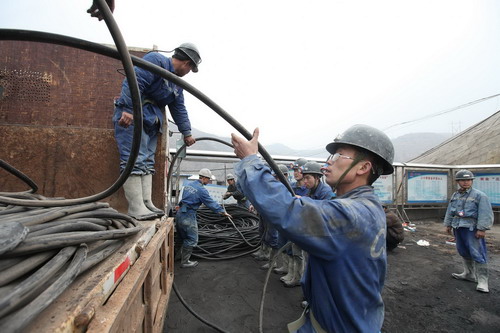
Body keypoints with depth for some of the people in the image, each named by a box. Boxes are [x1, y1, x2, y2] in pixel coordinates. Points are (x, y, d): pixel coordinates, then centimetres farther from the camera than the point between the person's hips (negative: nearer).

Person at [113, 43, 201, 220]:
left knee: (147, 163, 4)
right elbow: (134, 83, -22)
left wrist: (186, 133, 19)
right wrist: (128, 111, -30)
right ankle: (136, 208, -14)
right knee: (135, 160, -15)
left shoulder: (177, 83, 20)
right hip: (130, 116, -10)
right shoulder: (156, 60, -9)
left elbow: (179, 109, 22)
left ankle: (147, 203, 7)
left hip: (150, 121, 10)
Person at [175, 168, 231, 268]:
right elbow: (211, 203, -13)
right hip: (188, 216, -9)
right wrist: (223, 212, -4)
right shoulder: (201, 190, -16)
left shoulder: (188, 184, 9)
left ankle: (182, 257, 33)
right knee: (192, 240, 4)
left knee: (184, 238, 21)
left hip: (180, 214, 9)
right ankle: (185, 262, 13)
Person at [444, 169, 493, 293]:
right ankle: (469, 274, 30)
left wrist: (482, 228, -17)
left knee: (477, 253, -5)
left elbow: (485, 214, -12)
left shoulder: (479, 195, -7)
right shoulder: (455, 196, 12)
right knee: (463, 251, 16)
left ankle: (482, 280, 3)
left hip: (472, 228, -7)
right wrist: (448, 224, 18)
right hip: (458, 227, 7)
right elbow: (449, 211, 19)